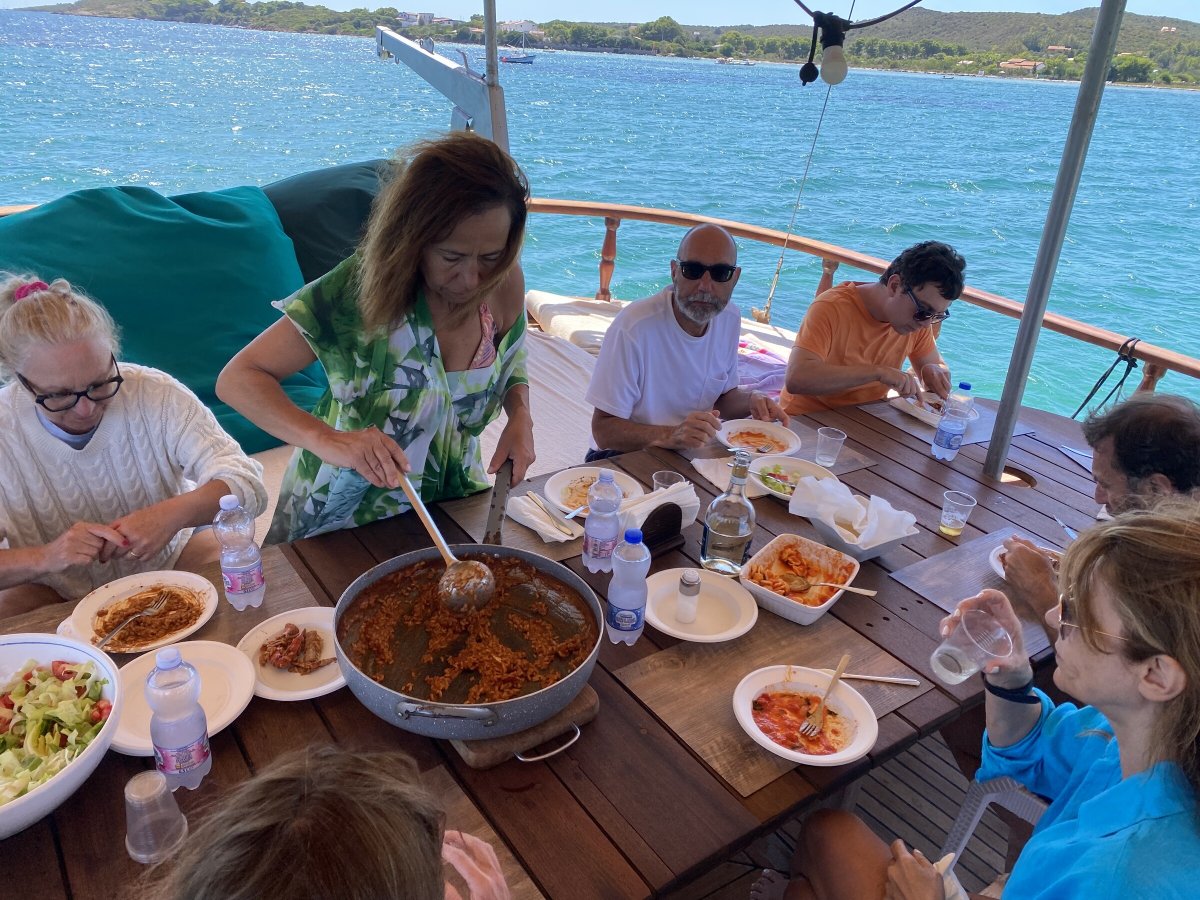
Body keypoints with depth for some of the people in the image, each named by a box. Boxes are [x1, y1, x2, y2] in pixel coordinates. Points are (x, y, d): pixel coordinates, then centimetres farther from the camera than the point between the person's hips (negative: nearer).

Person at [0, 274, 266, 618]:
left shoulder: (155, 393, -18)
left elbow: (248, 485, -23)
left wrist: (176, 513, -40)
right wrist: (42, 558, -37)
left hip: (170, 560, 0)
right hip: (64, 595, 0)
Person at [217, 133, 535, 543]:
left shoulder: (505, 283, -12)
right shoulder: (359, 289, -23)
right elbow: (238, 378, -22)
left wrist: (520, 416, -13)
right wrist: (325, 440, -38)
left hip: (450, 501, 4)